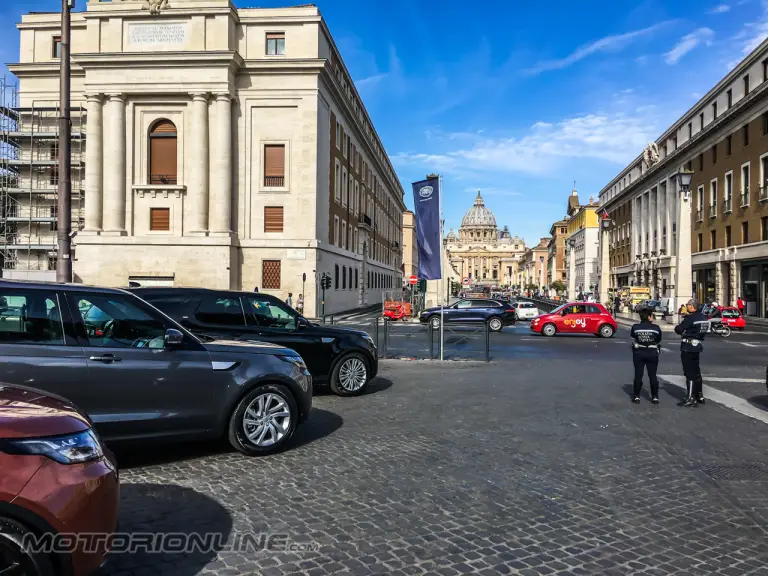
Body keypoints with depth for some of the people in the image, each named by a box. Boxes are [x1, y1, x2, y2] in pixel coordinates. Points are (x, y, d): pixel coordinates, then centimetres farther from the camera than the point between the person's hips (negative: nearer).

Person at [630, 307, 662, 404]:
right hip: (652, 353, 0)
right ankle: (655, 397, 14)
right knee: (653, 375, 10)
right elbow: (659, 340, 2)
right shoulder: (656, 328, -10)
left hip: (639, 353, 0)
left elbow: (632, 335, 8)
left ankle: (636, 396, 10)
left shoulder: (635, 327, -10)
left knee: (638, 375, 8)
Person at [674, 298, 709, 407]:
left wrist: (677, 327, 6)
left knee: (690, 373, -5)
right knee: (696, 371, 19)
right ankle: (699, 396, 28)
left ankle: (690, 399, -4)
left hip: (688, 347, -9)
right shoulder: (703, 317, 8)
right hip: (698, 345, 9)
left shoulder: (690, 318, -18)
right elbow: (704, 330, 15)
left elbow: (679, 329, -17)